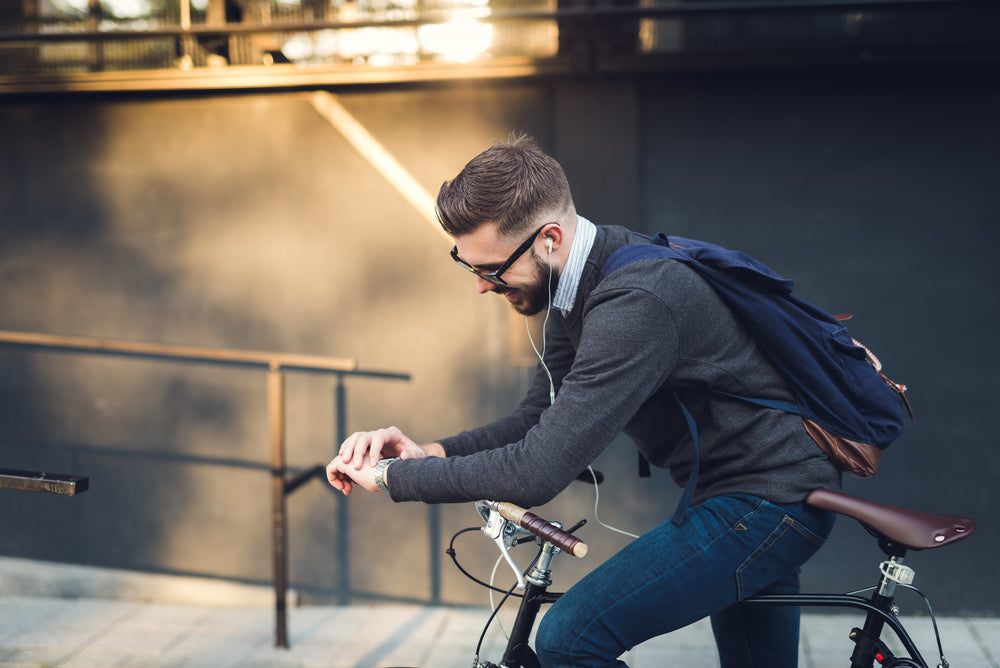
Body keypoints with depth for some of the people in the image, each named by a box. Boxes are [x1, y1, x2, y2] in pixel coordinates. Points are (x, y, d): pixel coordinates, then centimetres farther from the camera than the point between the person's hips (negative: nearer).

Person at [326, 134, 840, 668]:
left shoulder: (634, 303, -30)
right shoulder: (576, 286, 2)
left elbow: (540, 472, -33)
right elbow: (539, 419, 7)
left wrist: (393, 475, -23)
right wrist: (427, 453, -9)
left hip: (768, 503, -10)